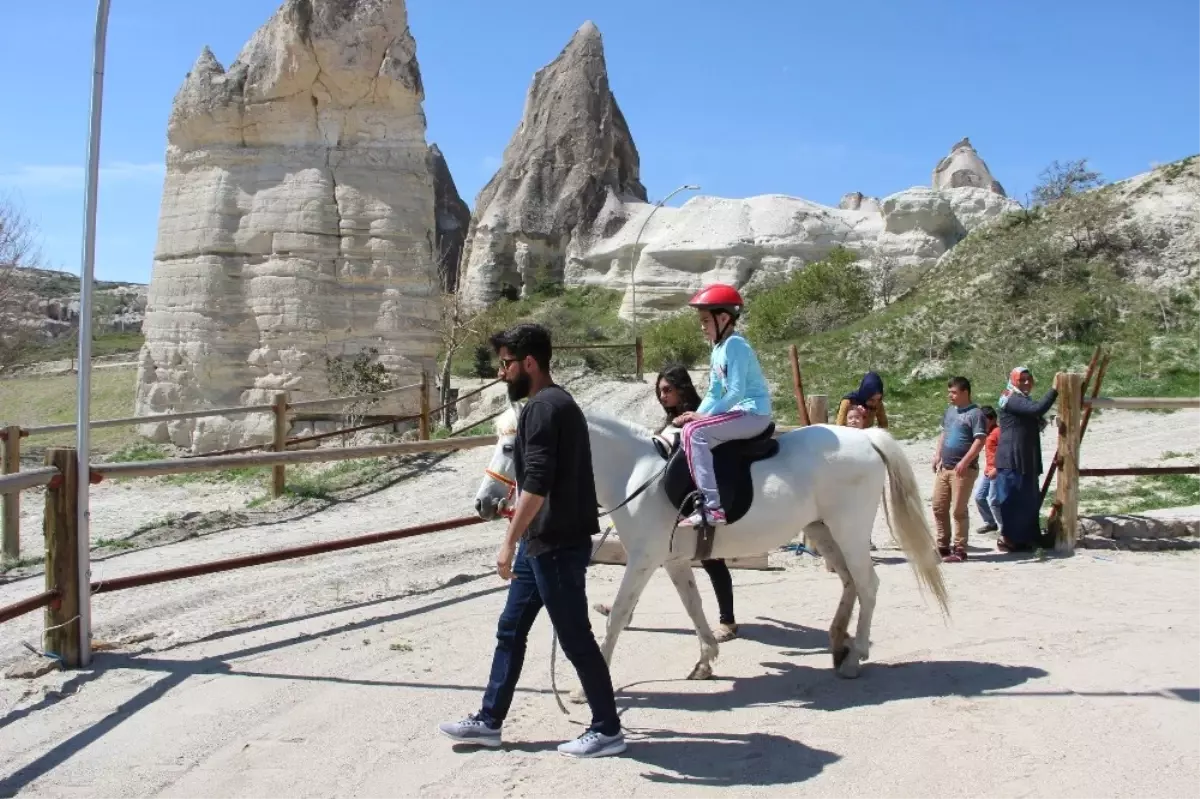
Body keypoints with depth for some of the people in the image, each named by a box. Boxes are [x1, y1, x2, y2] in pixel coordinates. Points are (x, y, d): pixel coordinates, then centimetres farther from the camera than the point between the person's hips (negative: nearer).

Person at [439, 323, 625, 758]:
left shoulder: (542, 407, -17)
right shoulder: (557, 403, 15)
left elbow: (536, 485, -26)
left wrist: (509, 542, -23)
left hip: (556, 544, -11)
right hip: (543, 541, 11)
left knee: (575, 638, 1)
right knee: (510, 630, 16)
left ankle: (607, 730, 13)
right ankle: (489, 721, 26)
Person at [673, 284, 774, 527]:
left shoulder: (735, 345, -14)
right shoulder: (717, 350, 16)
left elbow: (736, 391, -21)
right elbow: (714, 393, 19)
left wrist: (704, 416, -16)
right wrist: (697, 415, 2)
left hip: (753, 413, -10)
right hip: (740, 412, 10)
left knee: (693, 432, -23)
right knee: (691, 427, 15)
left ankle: (712, 507, -28)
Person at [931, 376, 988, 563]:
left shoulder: (975, 414, -11)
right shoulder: (950, 411, 14)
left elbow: (980, 441, -17)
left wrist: (964, 462, -23)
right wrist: (938, 454, 14)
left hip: (964, 469, -8)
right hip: (944, 468, 8)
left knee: (959, 510, -4)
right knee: (939, 507, 10)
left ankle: (960, 550, 6)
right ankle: (942, 546, 21)